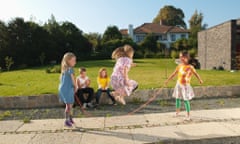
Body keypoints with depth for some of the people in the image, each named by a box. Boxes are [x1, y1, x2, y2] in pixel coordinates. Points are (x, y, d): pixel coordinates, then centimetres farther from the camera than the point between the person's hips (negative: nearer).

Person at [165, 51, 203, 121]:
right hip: (179, 84, 4)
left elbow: (196, 74, -7)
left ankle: (188, 115, 10)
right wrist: (167, 80, 13)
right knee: (177, 98, 14)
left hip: (185, 85, -4)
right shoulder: (179, 66, 2)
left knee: (186, 100, -3)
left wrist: (200, 80, -19)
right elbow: (174, 74, 10)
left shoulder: (190, 67, -10)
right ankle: (177, 111, 36)